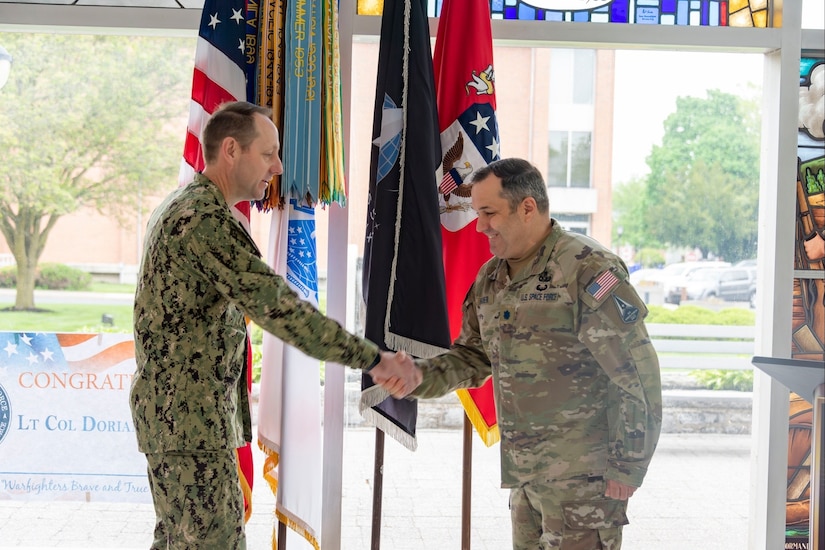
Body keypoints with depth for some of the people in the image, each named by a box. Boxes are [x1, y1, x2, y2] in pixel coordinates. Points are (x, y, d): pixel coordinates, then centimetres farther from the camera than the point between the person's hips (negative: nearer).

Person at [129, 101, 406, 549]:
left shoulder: (178, 207, 15)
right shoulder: (206, 219, -19)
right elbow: (278, 308, -25)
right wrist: (372, 358, -22)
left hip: (169, 411, 11)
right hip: (191, 416, -11)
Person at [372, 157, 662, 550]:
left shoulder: (586, 269, -15)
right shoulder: (490, 278, 11)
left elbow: (638, 376, -16)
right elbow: (471, 356, 18)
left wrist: (627, 469, -15)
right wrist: (419, 377, -3)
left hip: (582, 476, -8)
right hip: (524, 474, 8)